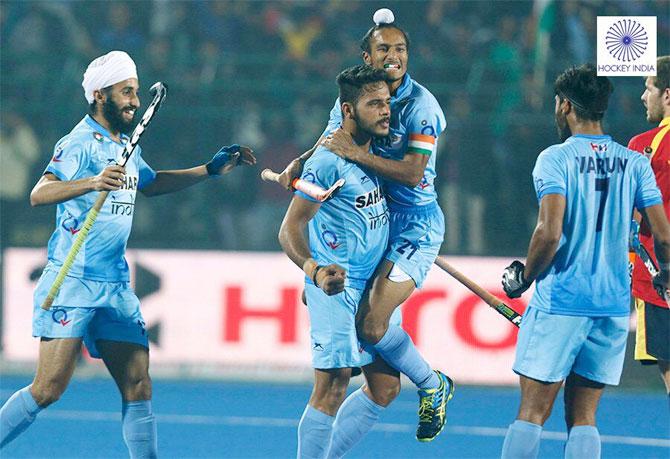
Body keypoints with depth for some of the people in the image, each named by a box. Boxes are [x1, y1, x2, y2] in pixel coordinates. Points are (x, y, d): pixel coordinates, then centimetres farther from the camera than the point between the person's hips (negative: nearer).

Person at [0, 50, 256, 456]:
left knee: (138, 384, 2)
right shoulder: (81, 143, -12)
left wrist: (211, 170, 29)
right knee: (49, 388, -13)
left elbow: (150, 183, 37)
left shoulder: (125, 146, 15)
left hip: (116, 286, 8)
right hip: (72, 284, -8)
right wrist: (92, 183, -44)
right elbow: (39, 193, -27)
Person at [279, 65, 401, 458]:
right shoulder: (330, 160, -15)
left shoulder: (374, 150, 9)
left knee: (386, 387, 8)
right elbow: (291, 228, -18)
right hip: (338, 286, -9)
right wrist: (315, 271, -33)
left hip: (372, 285, 9)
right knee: (333, 388, -11)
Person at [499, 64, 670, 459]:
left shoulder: (555, 159, -6)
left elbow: (550, 233, -17)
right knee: (583, 417, 8)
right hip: (613, 307, 4)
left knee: (533, 411, 0)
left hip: (559, 303, -4)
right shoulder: (635, 164, 5)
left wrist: (524, 279, -1)